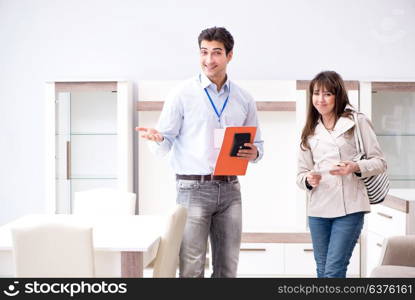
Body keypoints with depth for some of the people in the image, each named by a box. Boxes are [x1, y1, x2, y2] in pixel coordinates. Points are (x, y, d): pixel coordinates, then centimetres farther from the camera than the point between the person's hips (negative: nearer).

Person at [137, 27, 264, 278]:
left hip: (230, 189, 4)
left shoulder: (244, 99, 10)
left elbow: (258, 143, 17)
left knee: (228, 268, 9)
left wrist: (254, 153, -7)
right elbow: (165, 145, -1)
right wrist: (157, 137, -25)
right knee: (192, 268, -5)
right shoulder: (183, 94, 0)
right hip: (194, 188, -4)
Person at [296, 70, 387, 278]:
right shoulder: (310, 131, 15)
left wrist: (356, 167, -18)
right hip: (318, 208, 5)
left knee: (333, 272, -11)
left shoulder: (357, 121, 2)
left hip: (349, 207, -5)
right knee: (323, 271, 10)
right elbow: (301, 172, 15)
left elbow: (379, 162, 2)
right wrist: (308, 179, -8)